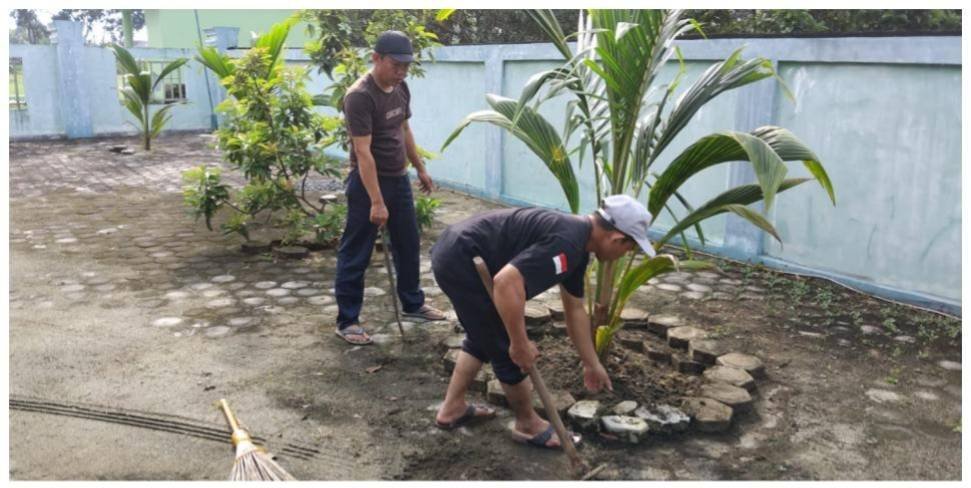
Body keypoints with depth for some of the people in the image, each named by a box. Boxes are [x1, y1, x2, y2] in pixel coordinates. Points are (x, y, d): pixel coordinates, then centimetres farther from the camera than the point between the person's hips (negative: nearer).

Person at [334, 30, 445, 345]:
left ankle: (412, 304, 35)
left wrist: (421, 170, 21)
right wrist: (376, 202, -29)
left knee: (409, 245, 18)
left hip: (399, 179, 8)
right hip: (368, 184, -8)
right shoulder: (359, 97, -22)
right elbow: (363, 152, -25)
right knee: (356, 255, 1)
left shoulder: (401, 88, 4)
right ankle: (347, 322, 11)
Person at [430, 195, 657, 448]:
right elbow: (507, 282, -33)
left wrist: (592, 364, 28)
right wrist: (520, 345, -21)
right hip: (461, 261, -10)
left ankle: (452, 408, 36)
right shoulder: (567, 243, -22)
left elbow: (575, 309, 21)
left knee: (483, 337, 26)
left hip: (453, 252, 10)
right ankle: (528, 424, 23)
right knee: (507, 350, 4)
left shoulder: (579, 239, 11)